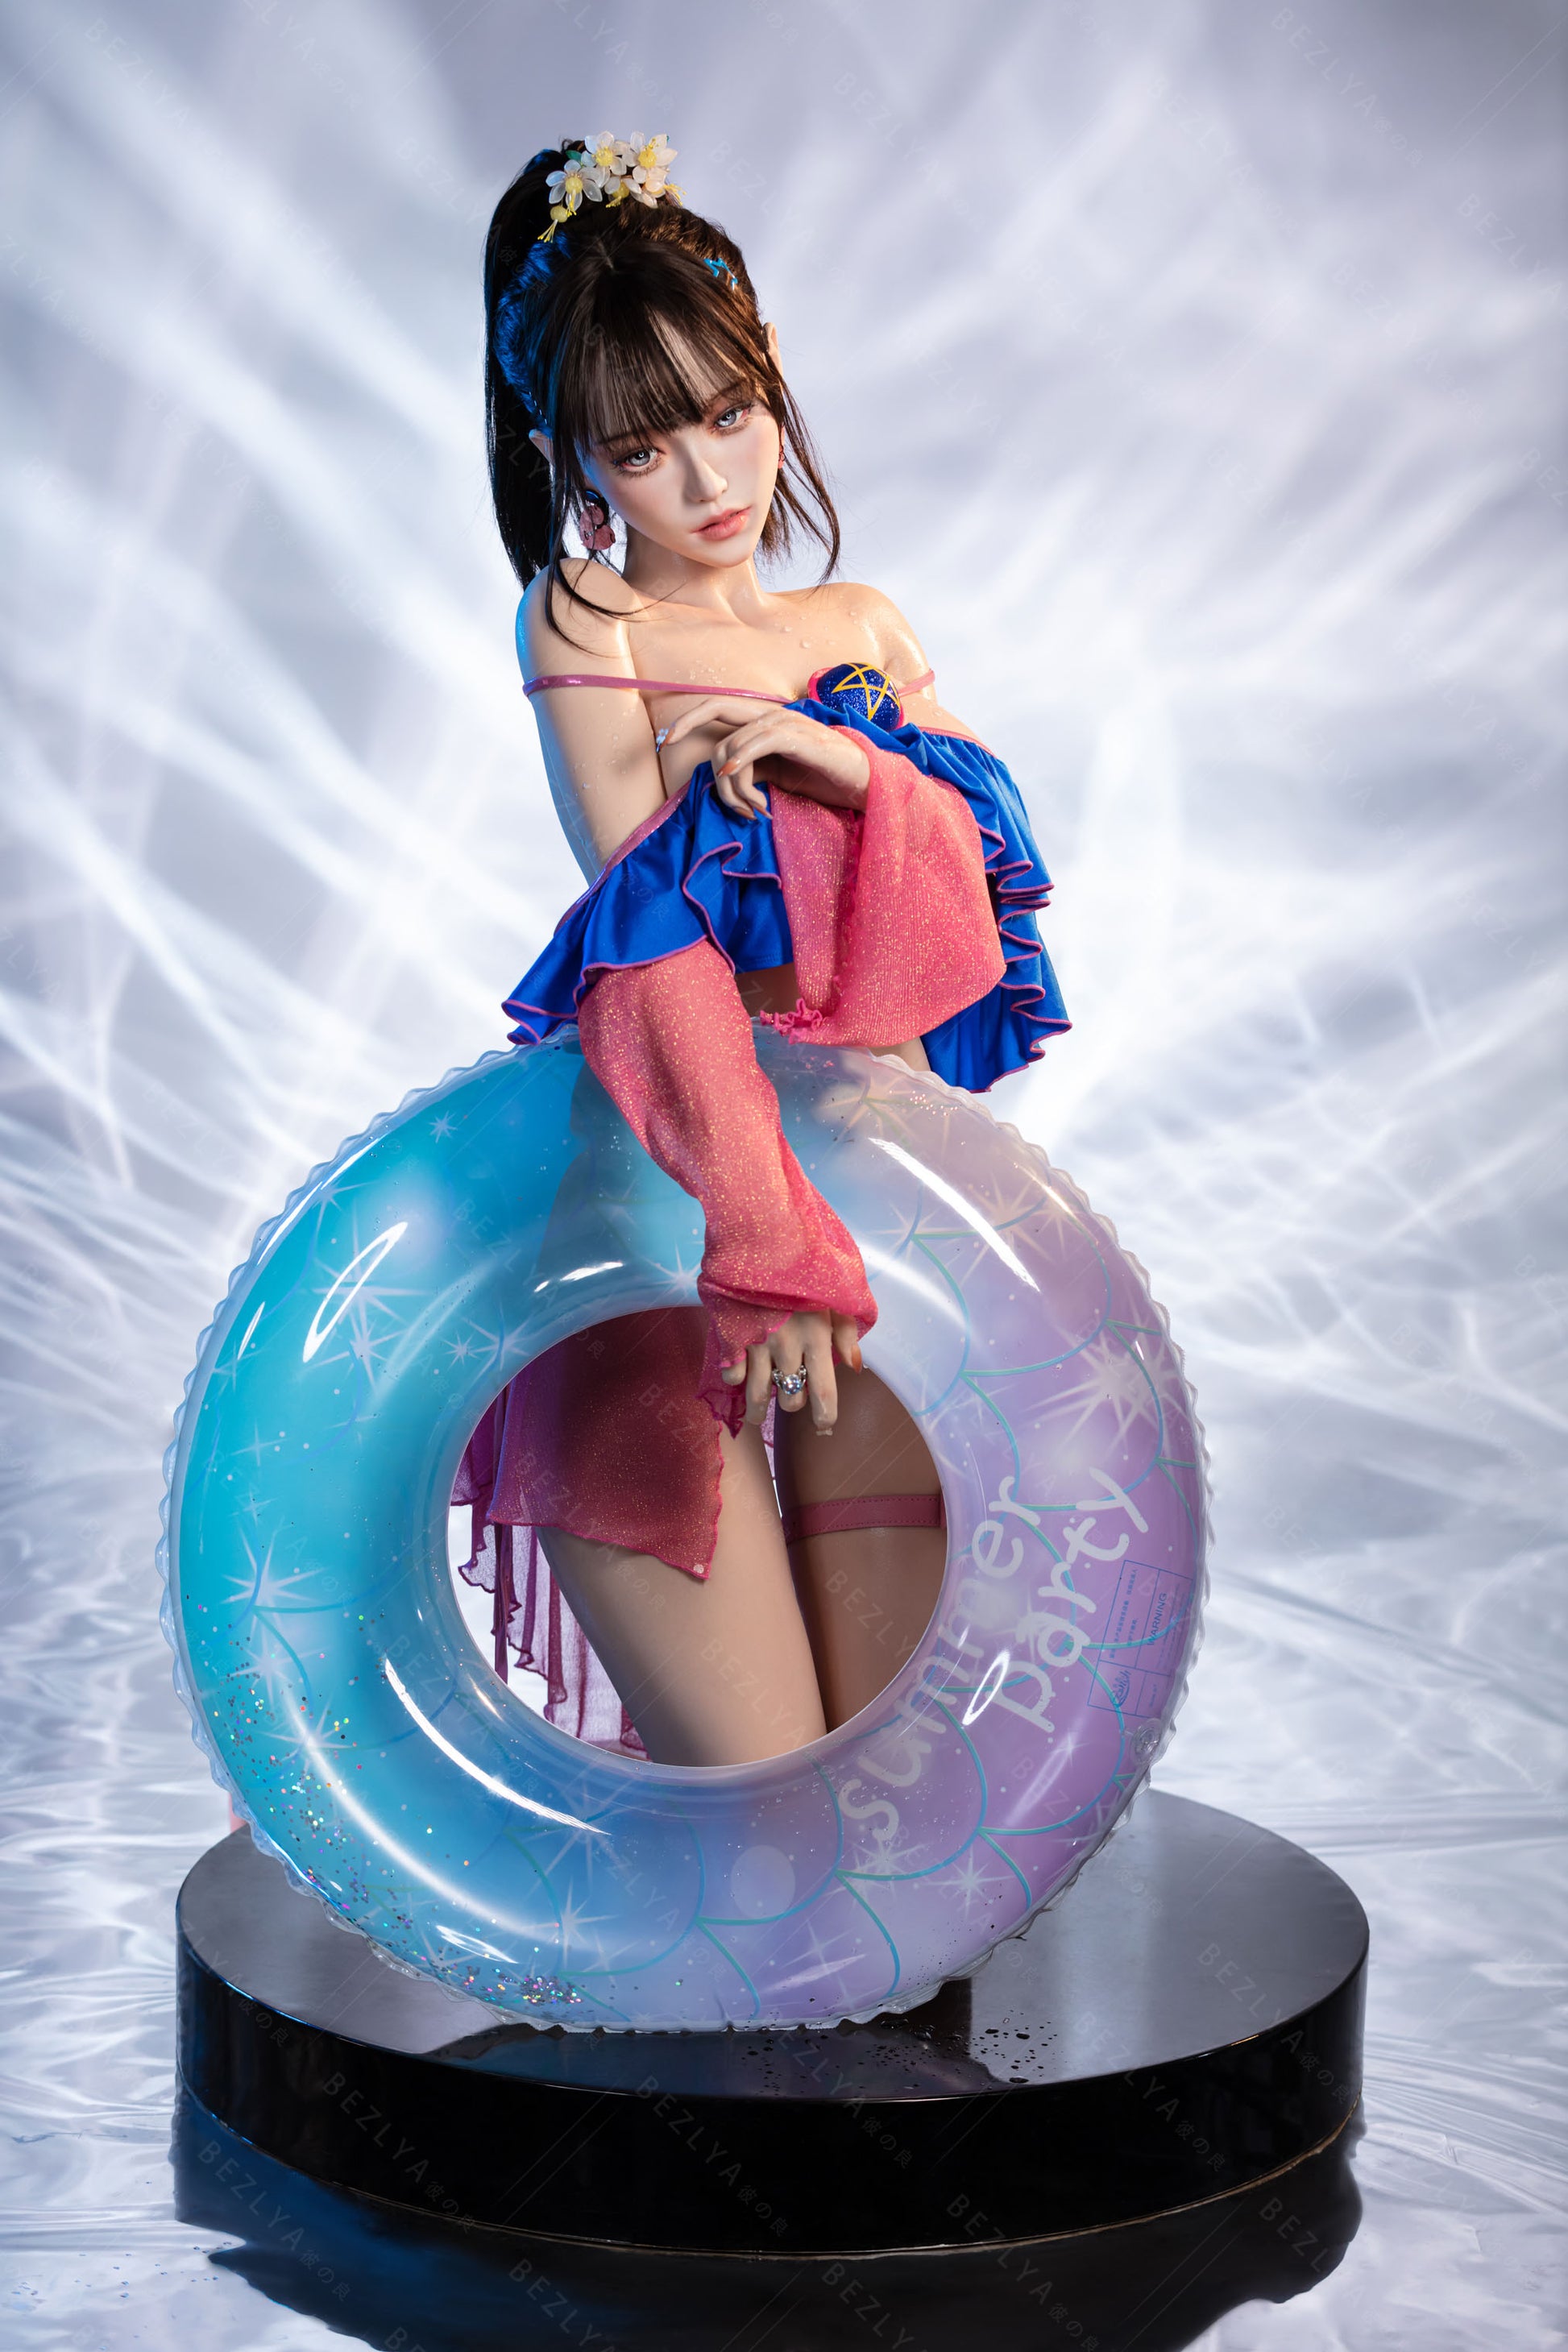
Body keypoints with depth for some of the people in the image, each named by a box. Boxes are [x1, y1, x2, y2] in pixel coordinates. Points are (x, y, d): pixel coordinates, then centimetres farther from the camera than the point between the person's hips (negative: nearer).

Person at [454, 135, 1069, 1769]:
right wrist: (769, 1235, -23)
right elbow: (649, 906, -12)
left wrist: (849, 766, -11)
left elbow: (1004, 865, 9)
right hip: (662, 1182, -5)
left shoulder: (860, 625, 17)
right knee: (759, 1796, -10)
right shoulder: (581, 620, 1)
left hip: (873, 1143, 5)